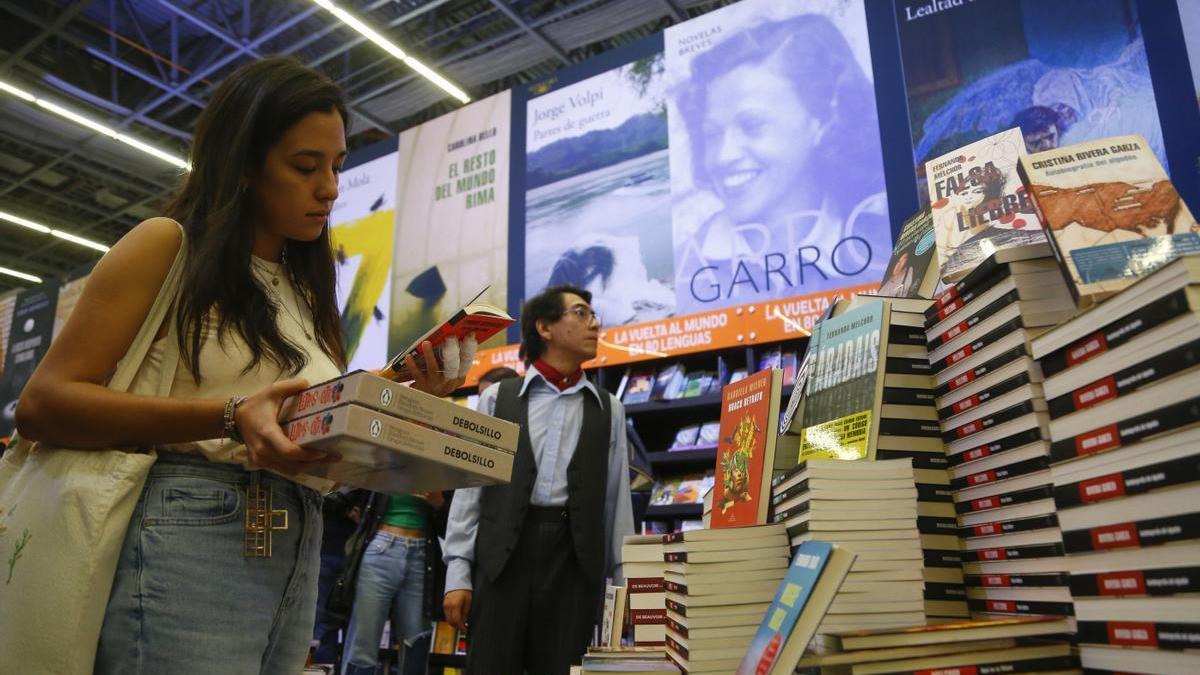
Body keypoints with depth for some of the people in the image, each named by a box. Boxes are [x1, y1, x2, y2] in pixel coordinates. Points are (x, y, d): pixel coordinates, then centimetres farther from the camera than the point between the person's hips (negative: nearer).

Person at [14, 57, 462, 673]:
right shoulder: (168, 246, 0)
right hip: (187, 543, -6)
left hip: (298, 556, 7)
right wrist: (230, 418, -21)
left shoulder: (307, 291, 19)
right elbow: (43, 403, -9)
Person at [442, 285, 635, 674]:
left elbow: (617, 499, 10)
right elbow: (470, 487, 6)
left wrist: (625, 581, 5)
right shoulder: (497, 398, 10)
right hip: (502, 554, -1)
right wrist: (458, 572, -2)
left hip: (575, 558, 1)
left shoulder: (609, 409, 14)